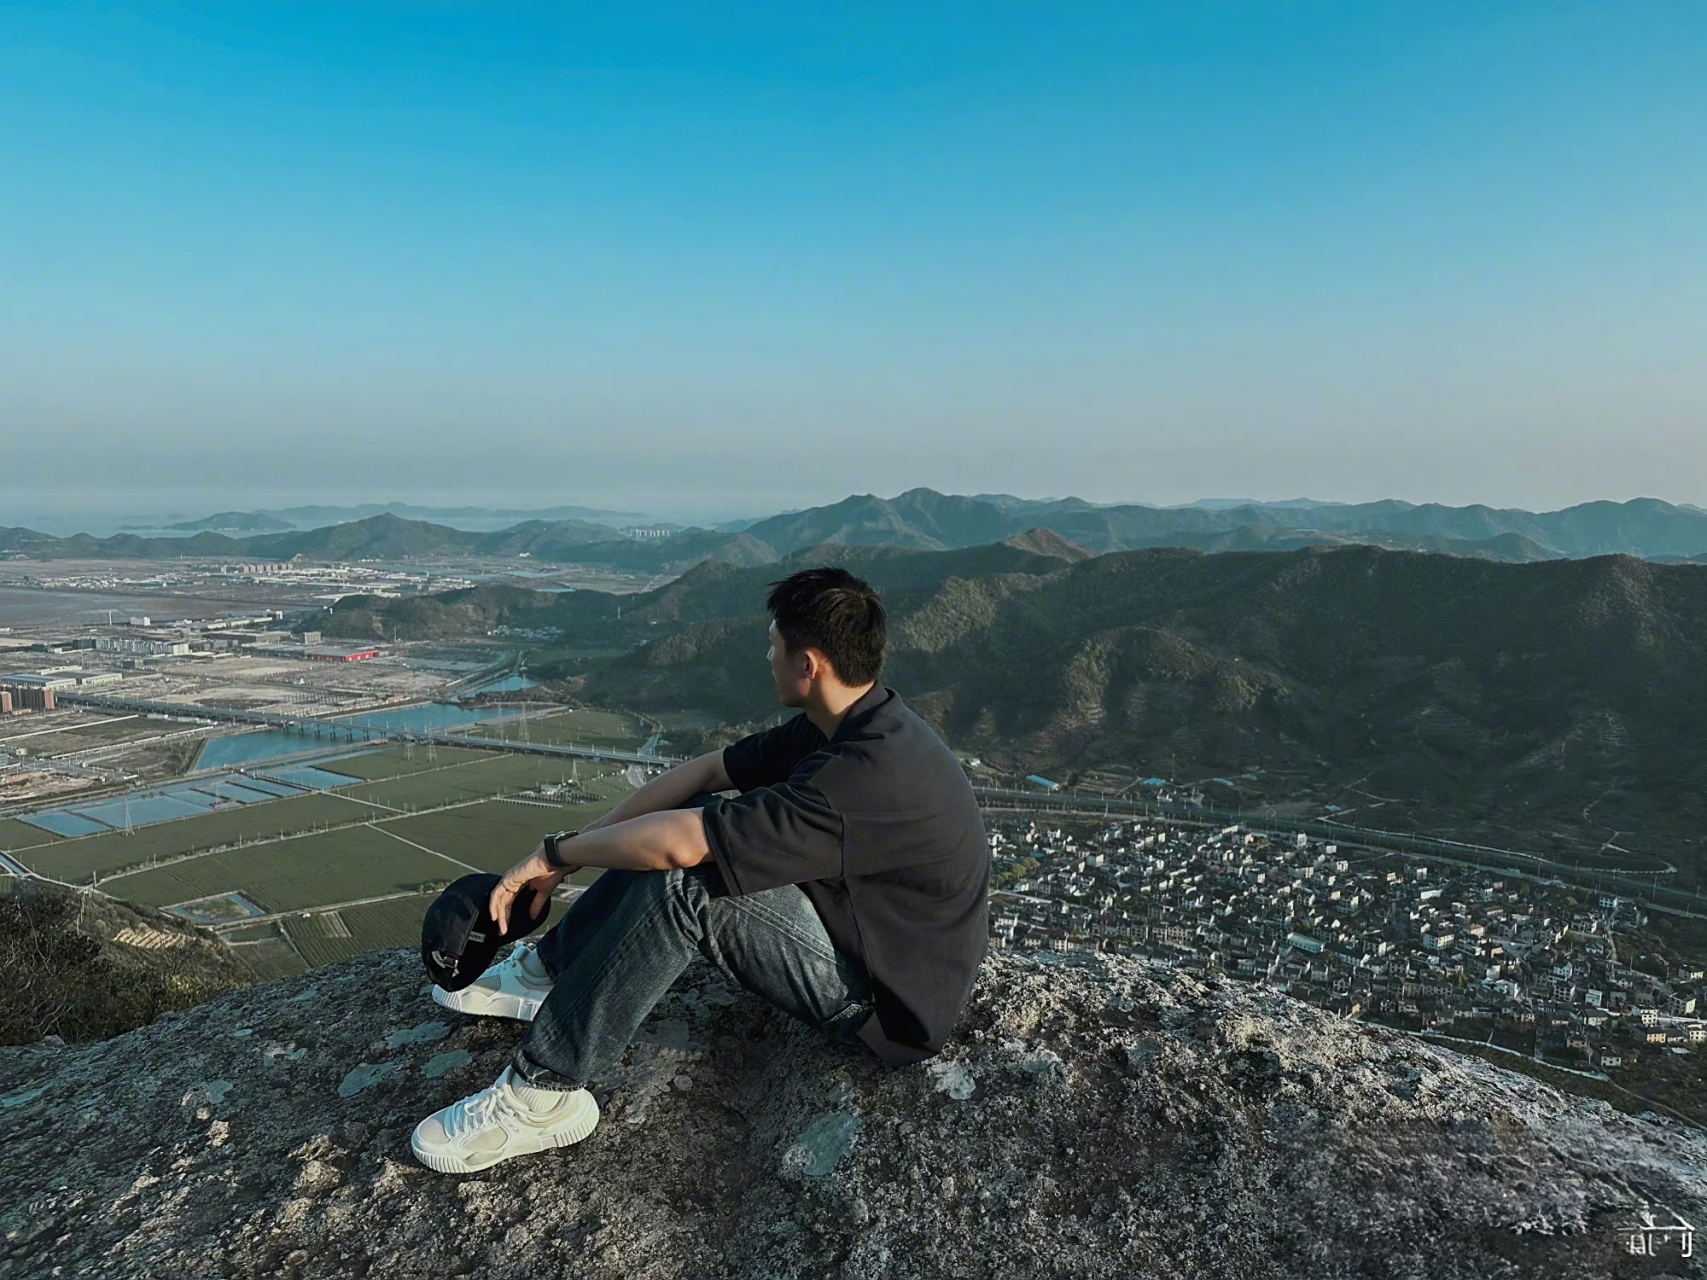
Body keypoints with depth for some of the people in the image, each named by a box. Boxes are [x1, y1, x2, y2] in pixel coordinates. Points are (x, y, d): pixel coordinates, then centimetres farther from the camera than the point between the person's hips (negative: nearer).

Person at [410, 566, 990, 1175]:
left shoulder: (870, 776, -33)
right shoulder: (850, 724, -2)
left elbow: (679, 843, -34)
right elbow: (706, 770, 2)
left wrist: (557, 851, -17)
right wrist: (584, 844, -1)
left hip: (887, 1001, -9)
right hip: (863, 927, 9)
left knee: (682, 879, -24)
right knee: (683, 830, 3)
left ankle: (542, 1094, -11)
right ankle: (546, 971, 14)